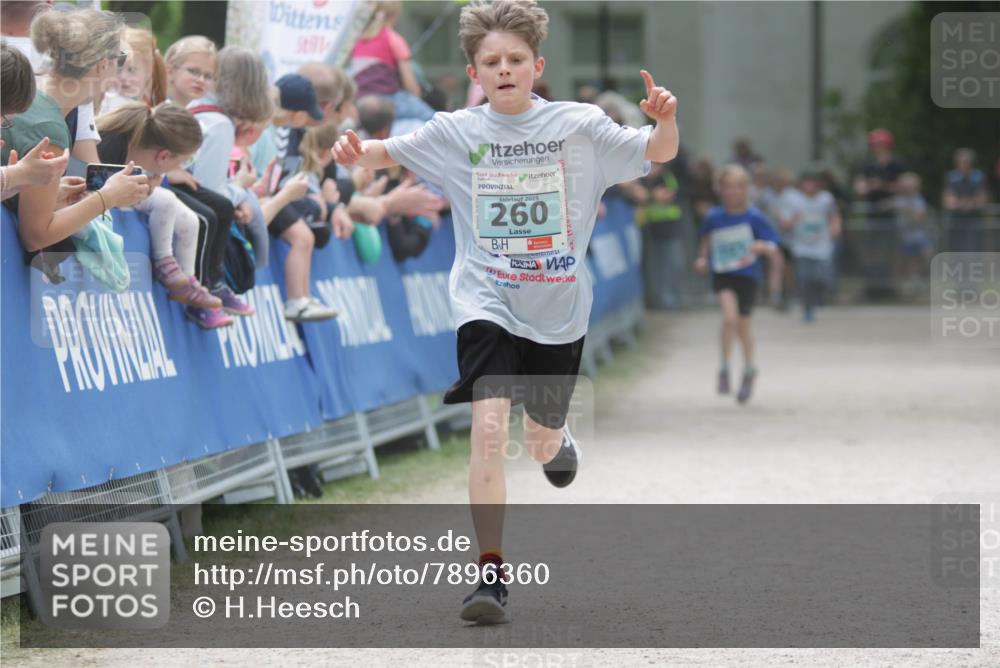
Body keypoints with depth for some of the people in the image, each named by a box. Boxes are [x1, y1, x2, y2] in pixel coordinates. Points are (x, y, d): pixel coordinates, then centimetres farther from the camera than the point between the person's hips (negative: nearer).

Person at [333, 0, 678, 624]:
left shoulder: (579, 125, -4)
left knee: (542, 442, 15)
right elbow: (390, 152, 7)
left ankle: (557, 442, 56)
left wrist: (666, 120, -23)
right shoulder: (456, 132, -2)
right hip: (487, 305, -1)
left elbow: (658, 153, 0)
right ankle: (492, 571, -15)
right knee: (490, 426, -21)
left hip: (559, 312, 1)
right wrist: (359, 151, -17)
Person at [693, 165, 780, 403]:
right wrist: (702, 258, 6)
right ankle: (724, 369, -8)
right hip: (722, 275, 0)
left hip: (747, 275, 0)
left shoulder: (754, 218, -8)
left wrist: (761, 247, -28)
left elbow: (773, 249, -8)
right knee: (730, 317, -22)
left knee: (744, 325, 9)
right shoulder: (713, 217, -2)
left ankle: (749, 370, 34)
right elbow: (706, 239, 20)